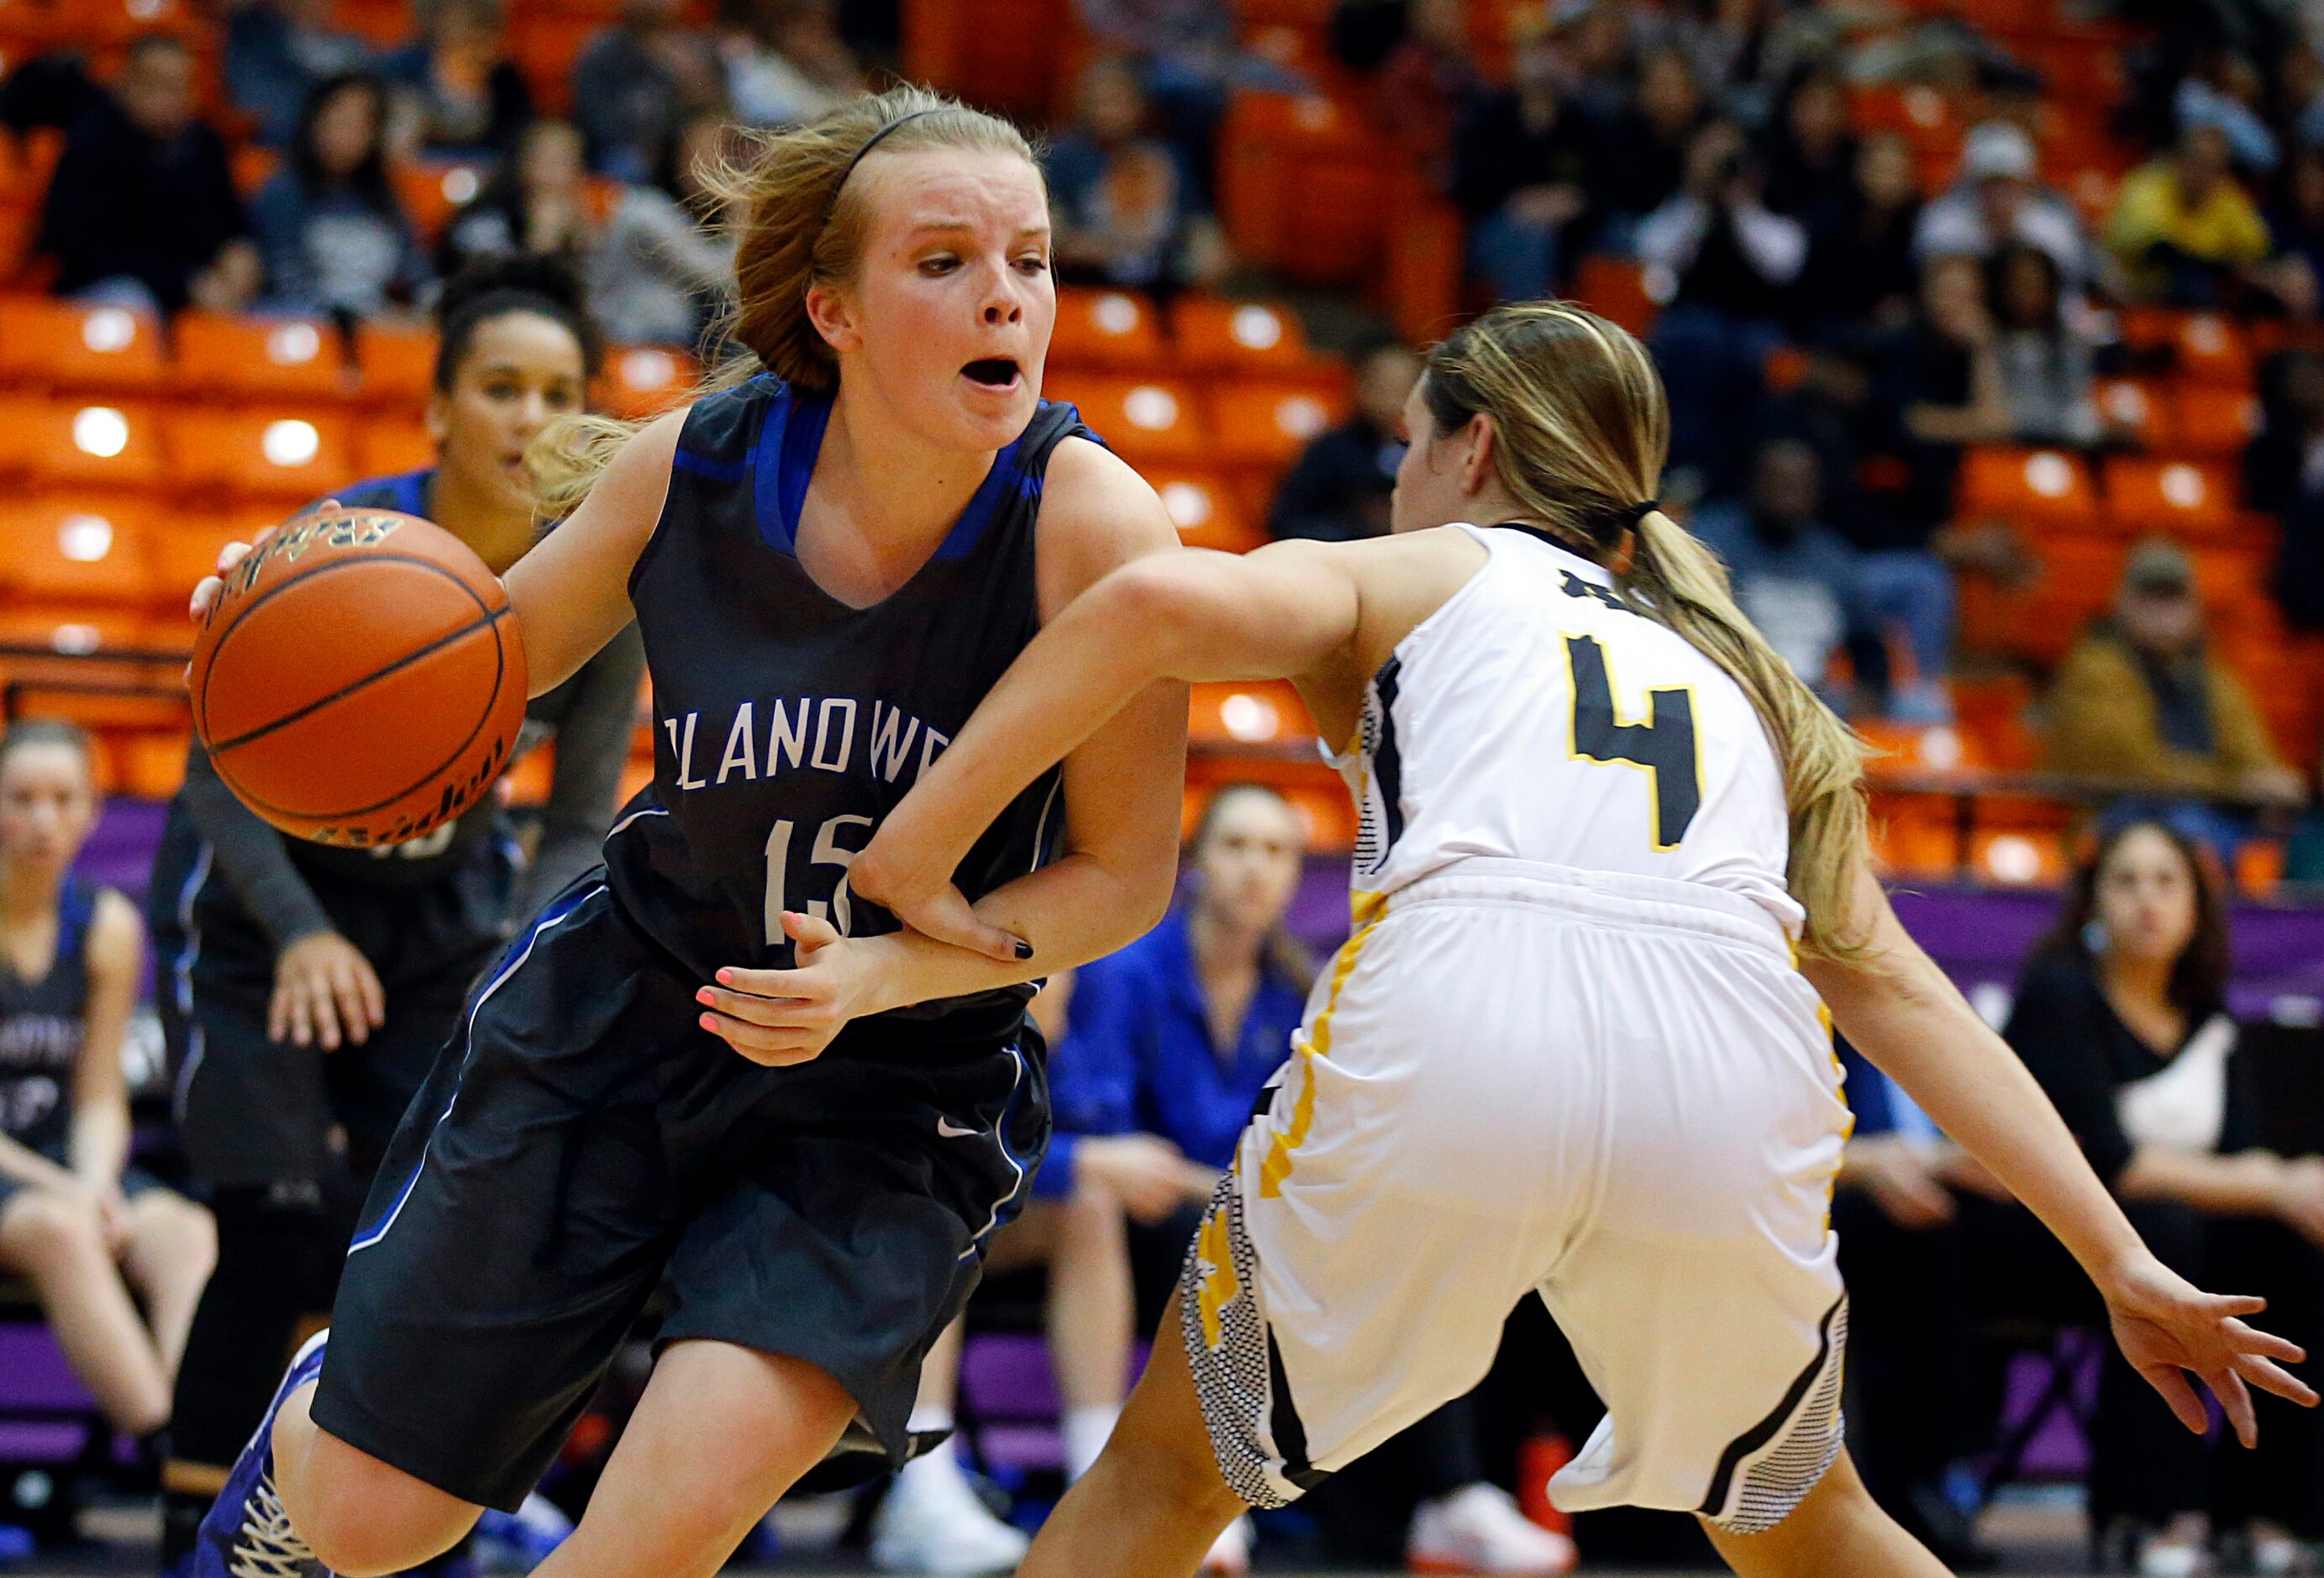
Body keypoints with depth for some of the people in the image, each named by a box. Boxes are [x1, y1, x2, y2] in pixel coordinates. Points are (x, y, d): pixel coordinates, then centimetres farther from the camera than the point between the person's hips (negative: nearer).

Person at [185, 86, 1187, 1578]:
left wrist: (883, 975, -27)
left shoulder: (1092, 527, -22)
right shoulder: (687, 468, -14)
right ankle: (298, 1446, 48)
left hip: (898, 1096, -2)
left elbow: (1126, 875, -13)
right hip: (624, 1012, 2)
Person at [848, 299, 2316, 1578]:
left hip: (1450, 1023, -3)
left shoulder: (1401, 576, 25)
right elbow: (1897, 991, 25)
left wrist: (915, 849, 5)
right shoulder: (1737, 672, 35)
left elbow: (1161, 602, 3)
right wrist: (2123, 1265, 21)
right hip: (1736, 1070, 3)